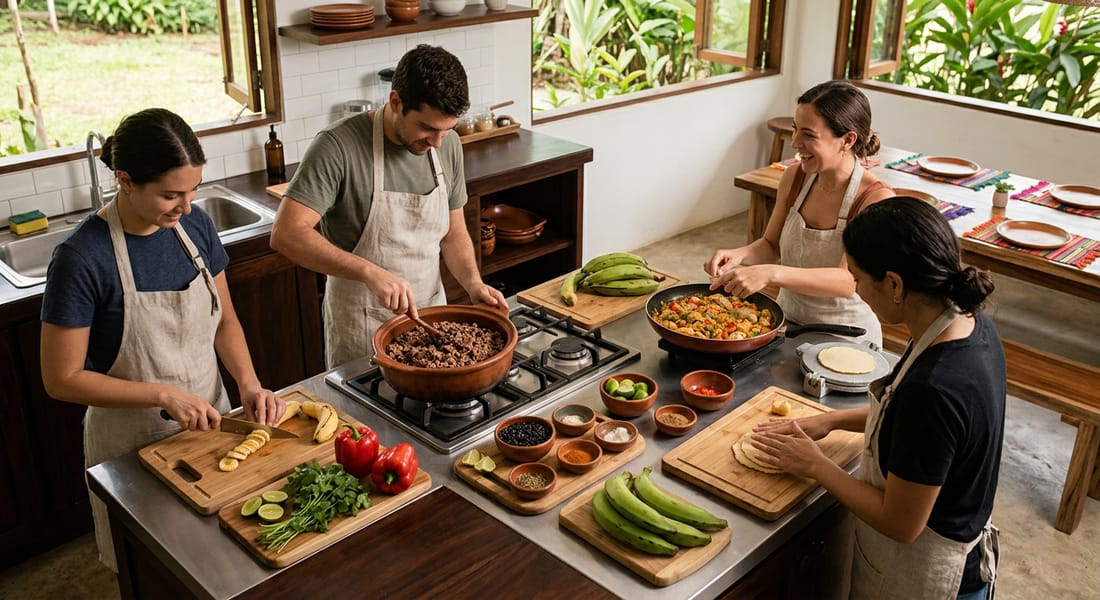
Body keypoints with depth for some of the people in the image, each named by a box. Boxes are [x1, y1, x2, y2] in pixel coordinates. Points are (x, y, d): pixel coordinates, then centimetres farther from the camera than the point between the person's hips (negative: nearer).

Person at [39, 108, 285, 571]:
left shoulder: (195, 225, -8)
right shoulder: (82, 259, -24)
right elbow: (62, 380, -17)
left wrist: (249, 384, -11)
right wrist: (164, 395, -23)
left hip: (210, 422, 4)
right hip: (133, 444, -4)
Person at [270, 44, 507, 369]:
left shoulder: (448, 145, -3)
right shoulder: (339, 146, -21)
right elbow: (286, 234, -28)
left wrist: (473, 282, -9)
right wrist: (369, 272, -37)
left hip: (430, 313, 6)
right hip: (362, 326, -5)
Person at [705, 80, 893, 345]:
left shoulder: (877, 199, -19)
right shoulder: (795, 179, -3)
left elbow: (849, 281, -30)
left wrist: (771, 273, -42)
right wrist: (739, 254, -13)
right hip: (787, 323, 5)